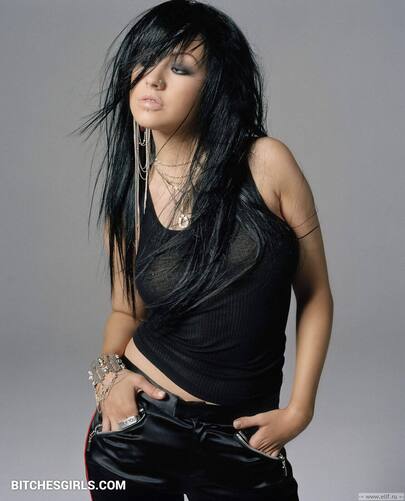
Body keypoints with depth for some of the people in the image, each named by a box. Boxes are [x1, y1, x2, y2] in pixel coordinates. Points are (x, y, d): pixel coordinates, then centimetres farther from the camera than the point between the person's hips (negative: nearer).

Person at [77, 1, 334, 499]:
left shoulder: (266, 163, -10)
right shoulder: (127, 194, -1)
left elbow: (315, 295, -3)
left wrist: (299, 410, -6)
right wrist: (109, 369, -6)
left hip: (241, 440, -2)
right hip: (137, 425, 2)